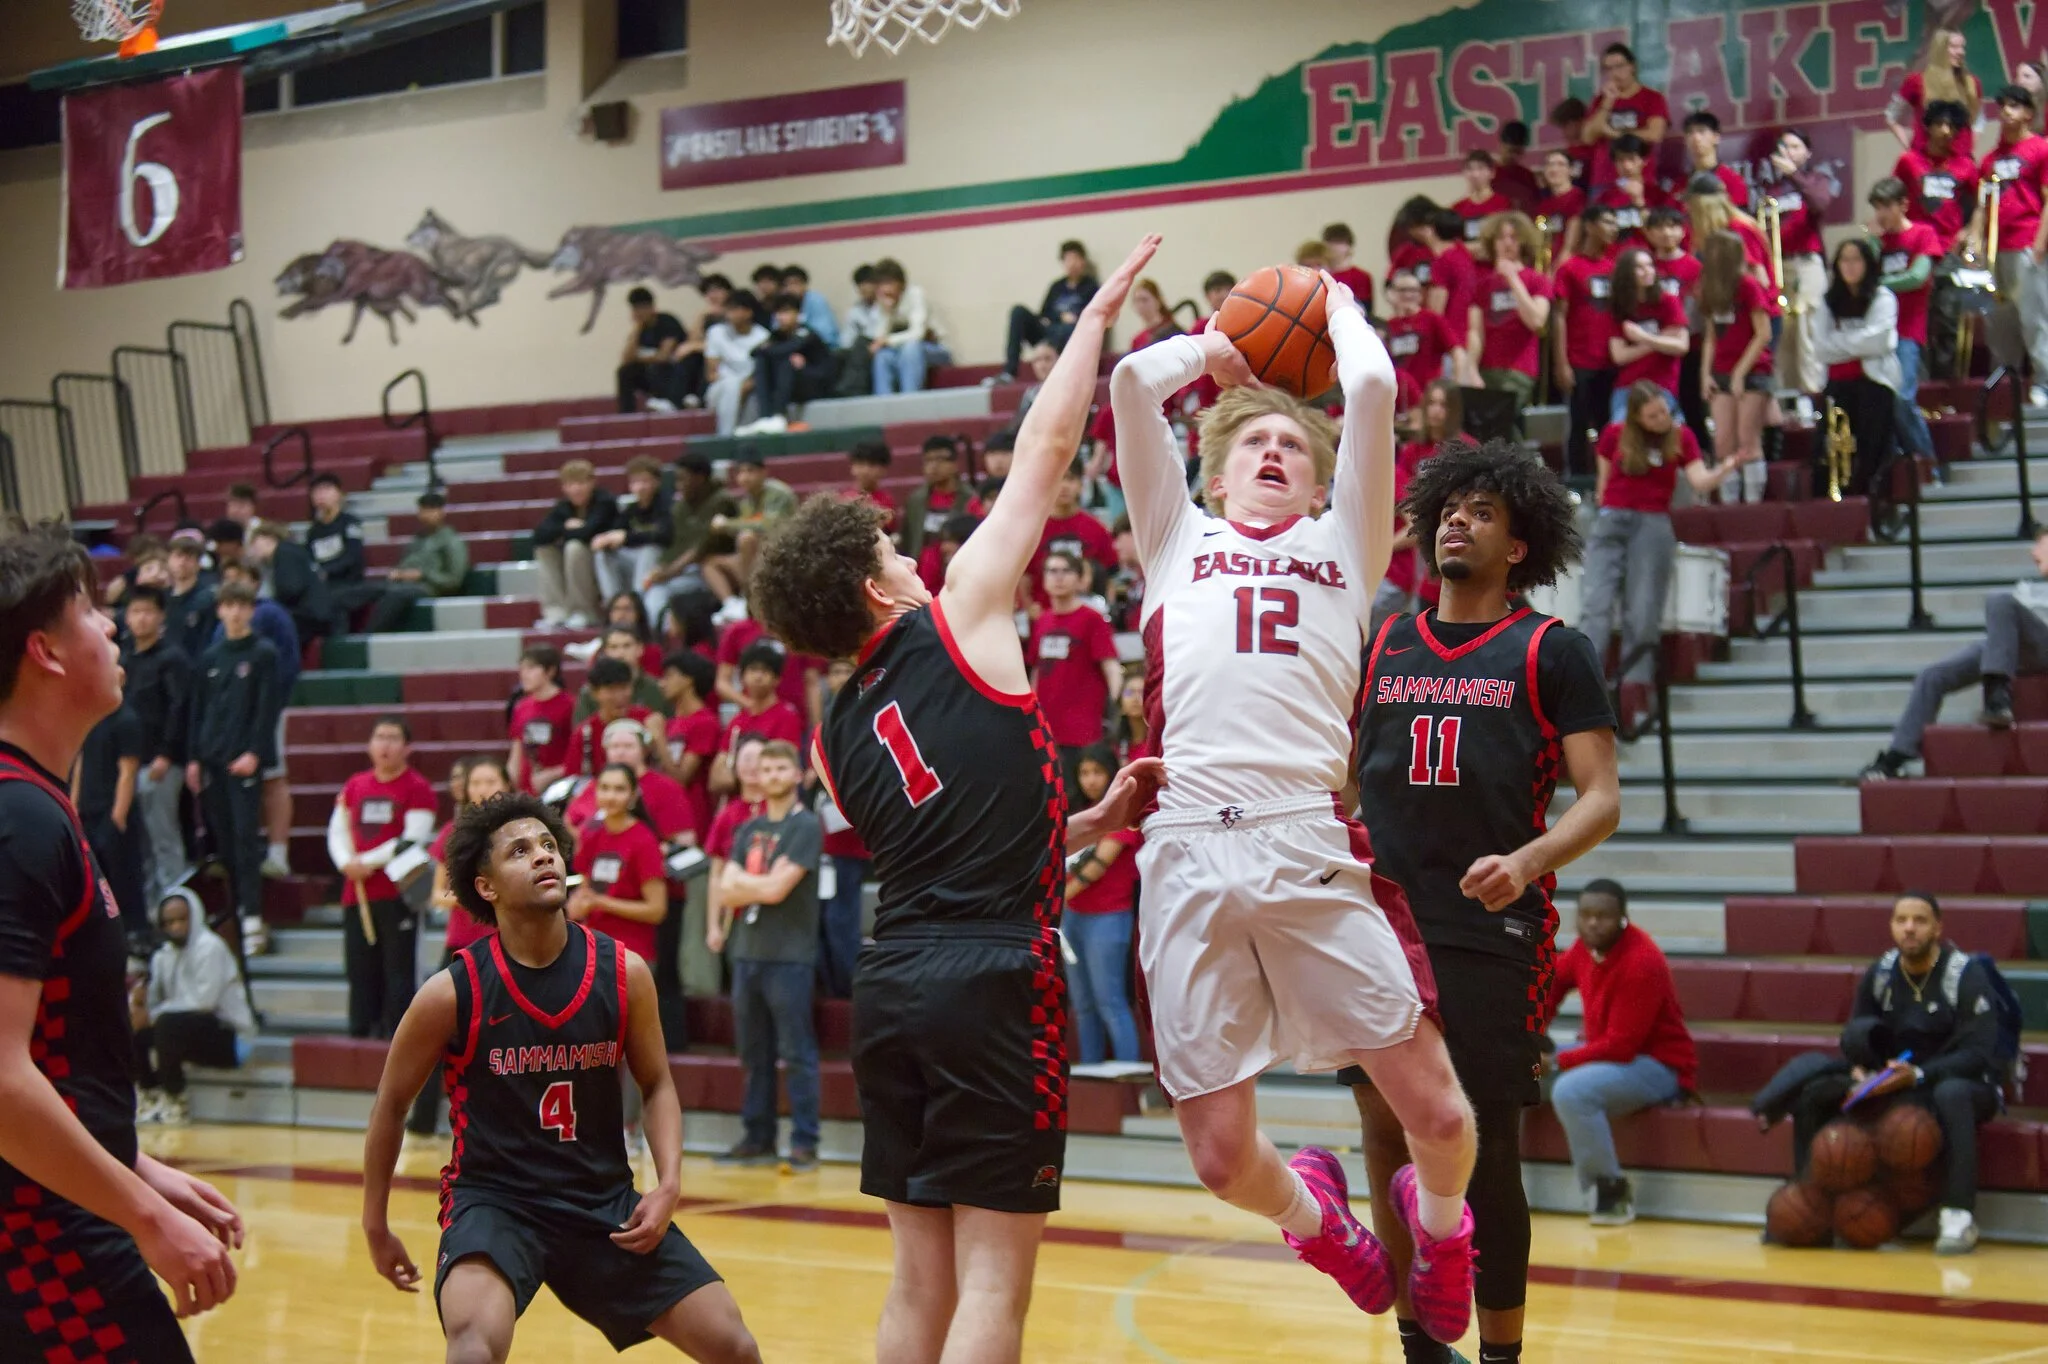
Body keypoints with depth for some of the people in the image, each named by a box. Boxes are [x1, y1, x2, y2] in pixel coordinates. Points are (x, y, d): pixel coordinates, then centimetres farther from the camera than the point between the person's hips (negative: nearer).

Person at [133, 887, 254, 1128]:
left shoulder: (210, 947, -15)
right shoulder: (164, 955, 8)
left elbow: (202, 1002, -24)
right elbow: (151, 999, 4)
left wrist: (152, 1015, -23)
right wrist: (138, 998, -20)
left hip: (229, 1038, -8)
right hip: (186, 1029, 8)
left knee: (169, 1023, -32)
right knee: (133, 1028, -7)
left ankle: (175, 1104, -19)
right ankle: (151, 1094, 0)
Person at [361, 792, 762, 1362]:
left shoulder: (624, 973, -6)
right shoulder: (452, 993, -13)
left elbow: (656, 1084, 10)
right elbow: (391, 1103, 3)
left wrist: (668, 1185, -6)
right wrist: (375, 1226, 8)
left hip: (605, 1202, 4)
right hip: (494, 1197, -4)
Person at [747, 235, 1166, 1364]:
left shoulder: (833, 742, 14)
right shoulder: (959, 619, -1)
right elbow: (1044, 452, 5)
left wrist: (1087, 820, 25)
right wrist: (1097, 316, 15)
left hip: (891, 982, 6)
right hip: (994, 983, -6)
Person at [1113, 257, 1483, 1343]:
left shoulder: (1342, 544, 20)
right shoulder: (1179, 540, 23)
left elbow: (1373, 386, 10)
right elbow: (1131, 381, 14)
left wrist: (1337, 307, 28)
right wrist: (1218, 347, 31)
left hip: (1311, 845, -1)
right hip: (1186, 854, 1)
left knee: (1436, 1110, -5)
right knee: (1221, 1156, 0)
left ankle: (1438, 1221, 30)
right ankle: (1312, 1215, 35)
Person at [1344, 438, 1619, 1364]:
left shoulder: (1552, 651, 1)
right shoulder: (1381, 646, 13)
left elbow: (1601, 798, -5)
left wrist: (1526, 862, -22)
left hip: (1493, 932, -4)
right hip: (1380, 923, 4)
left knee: (1484, 1147, -1)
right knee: (1388, 1135, 3)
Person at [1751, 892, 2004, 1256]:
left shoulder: (1967, 975, -14)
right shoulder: (1880, 974, 2)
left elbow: (1978, 1053, -20)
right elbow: (1854, 1037, 8)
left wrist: (1918, 1075, -34)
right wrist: (1859, 1073, -15)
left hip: (1964, 1083, -5)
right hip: (1894, 1083, 5)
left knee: (1952, 1092, -42)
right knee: (1812, 1091, -12)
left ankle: (1959, 1218, -43)